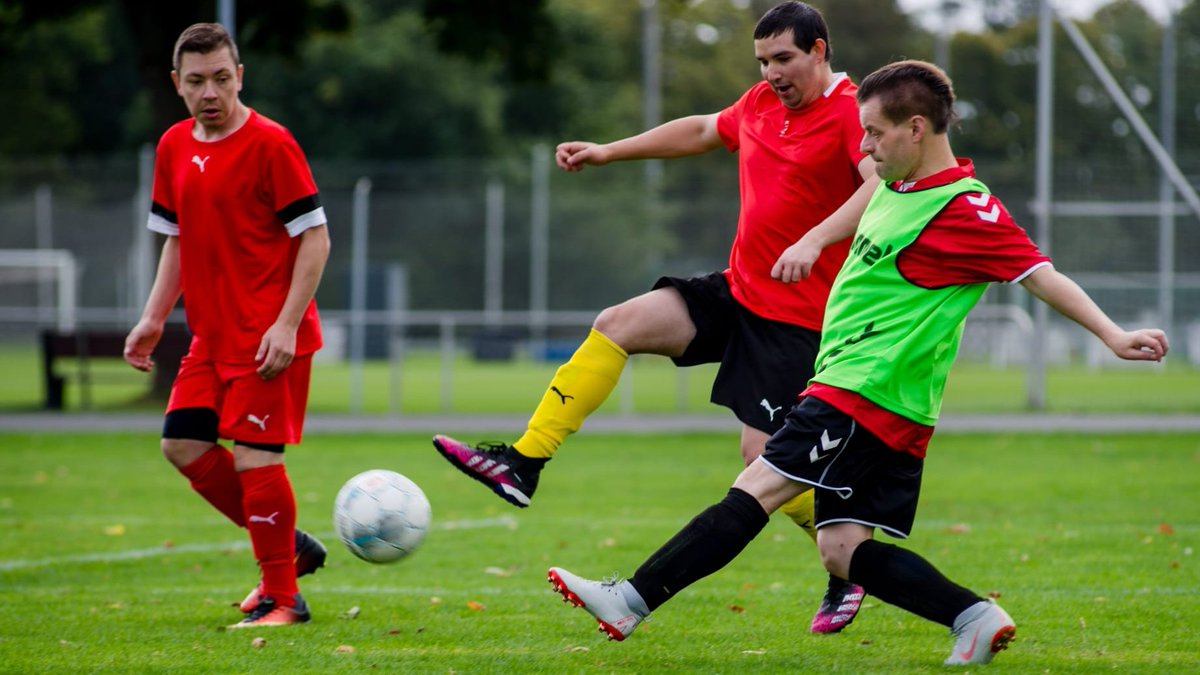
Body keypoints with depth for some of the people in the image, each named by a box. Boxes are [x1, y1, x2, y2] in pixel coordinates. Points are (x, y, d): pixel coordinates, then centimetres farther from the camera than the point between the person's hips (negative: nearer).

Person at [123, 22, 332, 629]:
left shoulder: (270, 144, -13)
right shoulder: (175, 147, 9)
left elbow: (315, 237, -13)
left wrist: (287, 324, -19)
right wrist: (154, 318, 12)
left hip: (270, 338, -8)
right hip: (213, 336, 8)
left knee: (254, 455, -10)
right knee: (183, 445, 5)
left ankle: (282, 598, 1)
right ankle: (288, 547, 20)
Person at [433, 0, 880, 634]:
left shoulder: (848, 114, -16)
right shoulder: (761, 104, 9)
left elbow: (883, 182, -33)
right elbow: (703, 131, 29)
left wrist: (814, 240, -45)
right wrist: (609, 152, 29)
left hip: (795, 315, -8)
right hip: (736, 291, 8)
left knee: (762, 455, -10)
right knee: (617, 324, -5)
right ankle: (522, 464, -6)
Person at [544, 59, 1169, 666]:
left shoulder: (964, 211, -13)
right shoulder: (897, 190, 15)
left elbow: (1041, 275, -15)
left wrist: (1113, 336, -20)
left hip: (866, 391, -10)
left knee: (758, 489, -13)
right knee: (843, 550, 4)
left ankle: (631, 602, -16)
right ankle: (974, 617, 0)